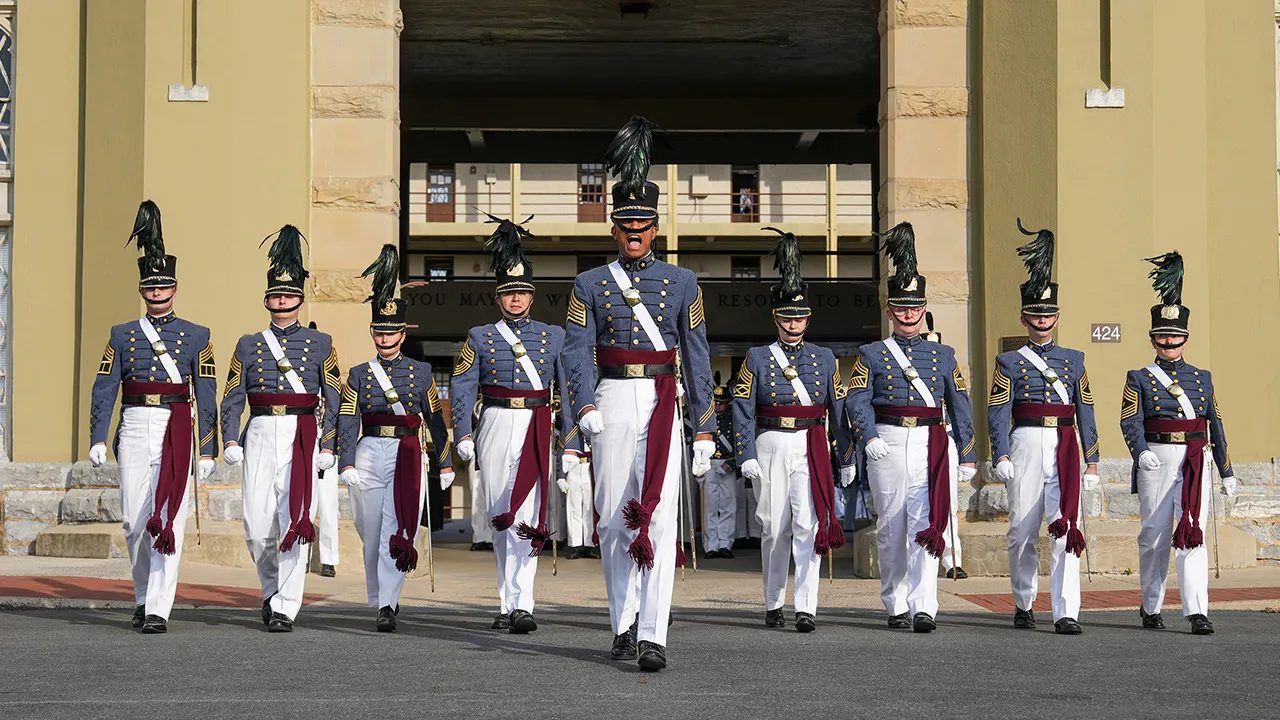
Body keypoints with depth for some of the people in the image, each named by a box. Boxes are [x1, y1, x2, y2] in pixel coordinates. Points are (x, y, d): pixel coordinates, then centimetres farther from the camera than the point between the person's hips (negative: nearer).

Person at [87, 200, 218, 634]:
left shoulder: (196, 336, 7)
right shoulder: (122, 335, 11)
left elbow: (207, 397, 5)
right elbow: (104, 390, 7)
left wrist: (208, 450, 0)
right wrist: (98, 439, -3)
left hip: (176, 433, -2)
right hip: (134, 430, 2)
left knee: (168, 521, -10)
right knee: (134, 521, 3)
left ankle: (158, 610, -10)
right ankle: (143, 596, 24)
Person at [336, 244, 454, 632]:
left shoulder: (421, 372, 8)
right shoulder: (359, 375, 7)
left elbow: (436, 420, 11)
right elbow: (347, 423, -1)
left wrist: (446, 464, 11)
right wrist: (347, 464, -12)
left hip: (408, 457, -1)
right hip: (370, 456, 1)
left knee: (397, 534, -11)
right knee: (372, 534, 9)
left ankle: (387, 607, -14)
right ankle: (381, 599, 26)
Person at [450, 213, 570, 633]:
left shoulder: (553, 337, 10)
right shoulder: (480, 337, 9)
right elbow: (461, 387, 5)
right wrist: (463, 434, -4)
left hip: (537, 430, -1)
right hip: (495, 427, 1)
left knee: (527, 519, -12)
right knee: (499, 519, 6)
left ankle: (520, 607, -18)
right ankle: (509, 603, 16)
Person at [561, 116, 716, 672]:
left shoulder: (682, 283, 8)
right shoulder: (589, 285, 7)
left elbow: (697, 357, 9)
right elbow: (576, 353, -2)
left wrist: (705, 428, 6)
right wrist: (584, 407, -18)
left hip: (663, 407, -1)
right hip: (611, 406, 1)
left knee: (658, 519, -11)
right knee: (614, 520, 6)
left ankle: (652, 636, -16)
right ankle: (623, 624, 20)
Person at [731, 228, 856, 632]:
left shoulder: (824, 358, 9)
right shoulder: (757, 358, 5)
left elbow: (838, 409, 11)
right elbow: (743, 411, 1)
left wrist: (848, 458, 8)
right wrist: (747, 456, -9)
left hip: (812, 450, 0)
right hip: (771, 447, 0)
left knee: (809, 524, -10)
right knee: (775, 528, 5)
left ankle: (806, 608, -11)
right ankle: (773, 605, 17)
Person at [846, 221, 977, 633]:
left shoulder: (943, 355, 13)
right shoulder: (871, 355, 7)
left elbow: (960, 408, 13)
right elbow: (858, 401, -3)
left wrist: (968, 457, 9)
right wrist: (869, 437, -20)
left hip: (930, 445, 0)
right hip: (887, 444, 0)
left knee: (926, 524, -11)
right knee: (891, 527, 5)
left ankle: (924, 608, -17)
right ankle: (896, 605, 15)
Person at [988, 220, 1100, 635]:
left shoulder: (1074, 360, 14)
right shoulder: (1009, 362, 7)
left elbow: (1085, 413, 12)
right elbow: (998, 413, 0)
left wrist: (1092, 461, 7)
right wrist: (1002, 456, -11)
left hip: (1064, 449, 1)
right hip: (1026, 445, -1)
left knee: (1066, 529, -8)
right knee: (1023, 530, 4)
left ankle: (1066, 613, -12)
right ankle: (1023, 605, 21)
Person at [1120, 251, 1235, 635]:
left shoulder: (1202, 378, 14)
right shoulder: (1139, 379, 5)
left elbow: (1216, 425, 15)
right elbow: (1130, 421, -7)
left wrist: (1226, 470, 14)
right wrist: (1140, 451, -26)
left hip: (1195, 462, 1)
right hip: (1156, 461, -1)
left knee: (1193, 533, -9)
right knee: (1154, 535, 4)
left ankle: (1197, 612, -14)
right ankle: (1151, 609, 17)